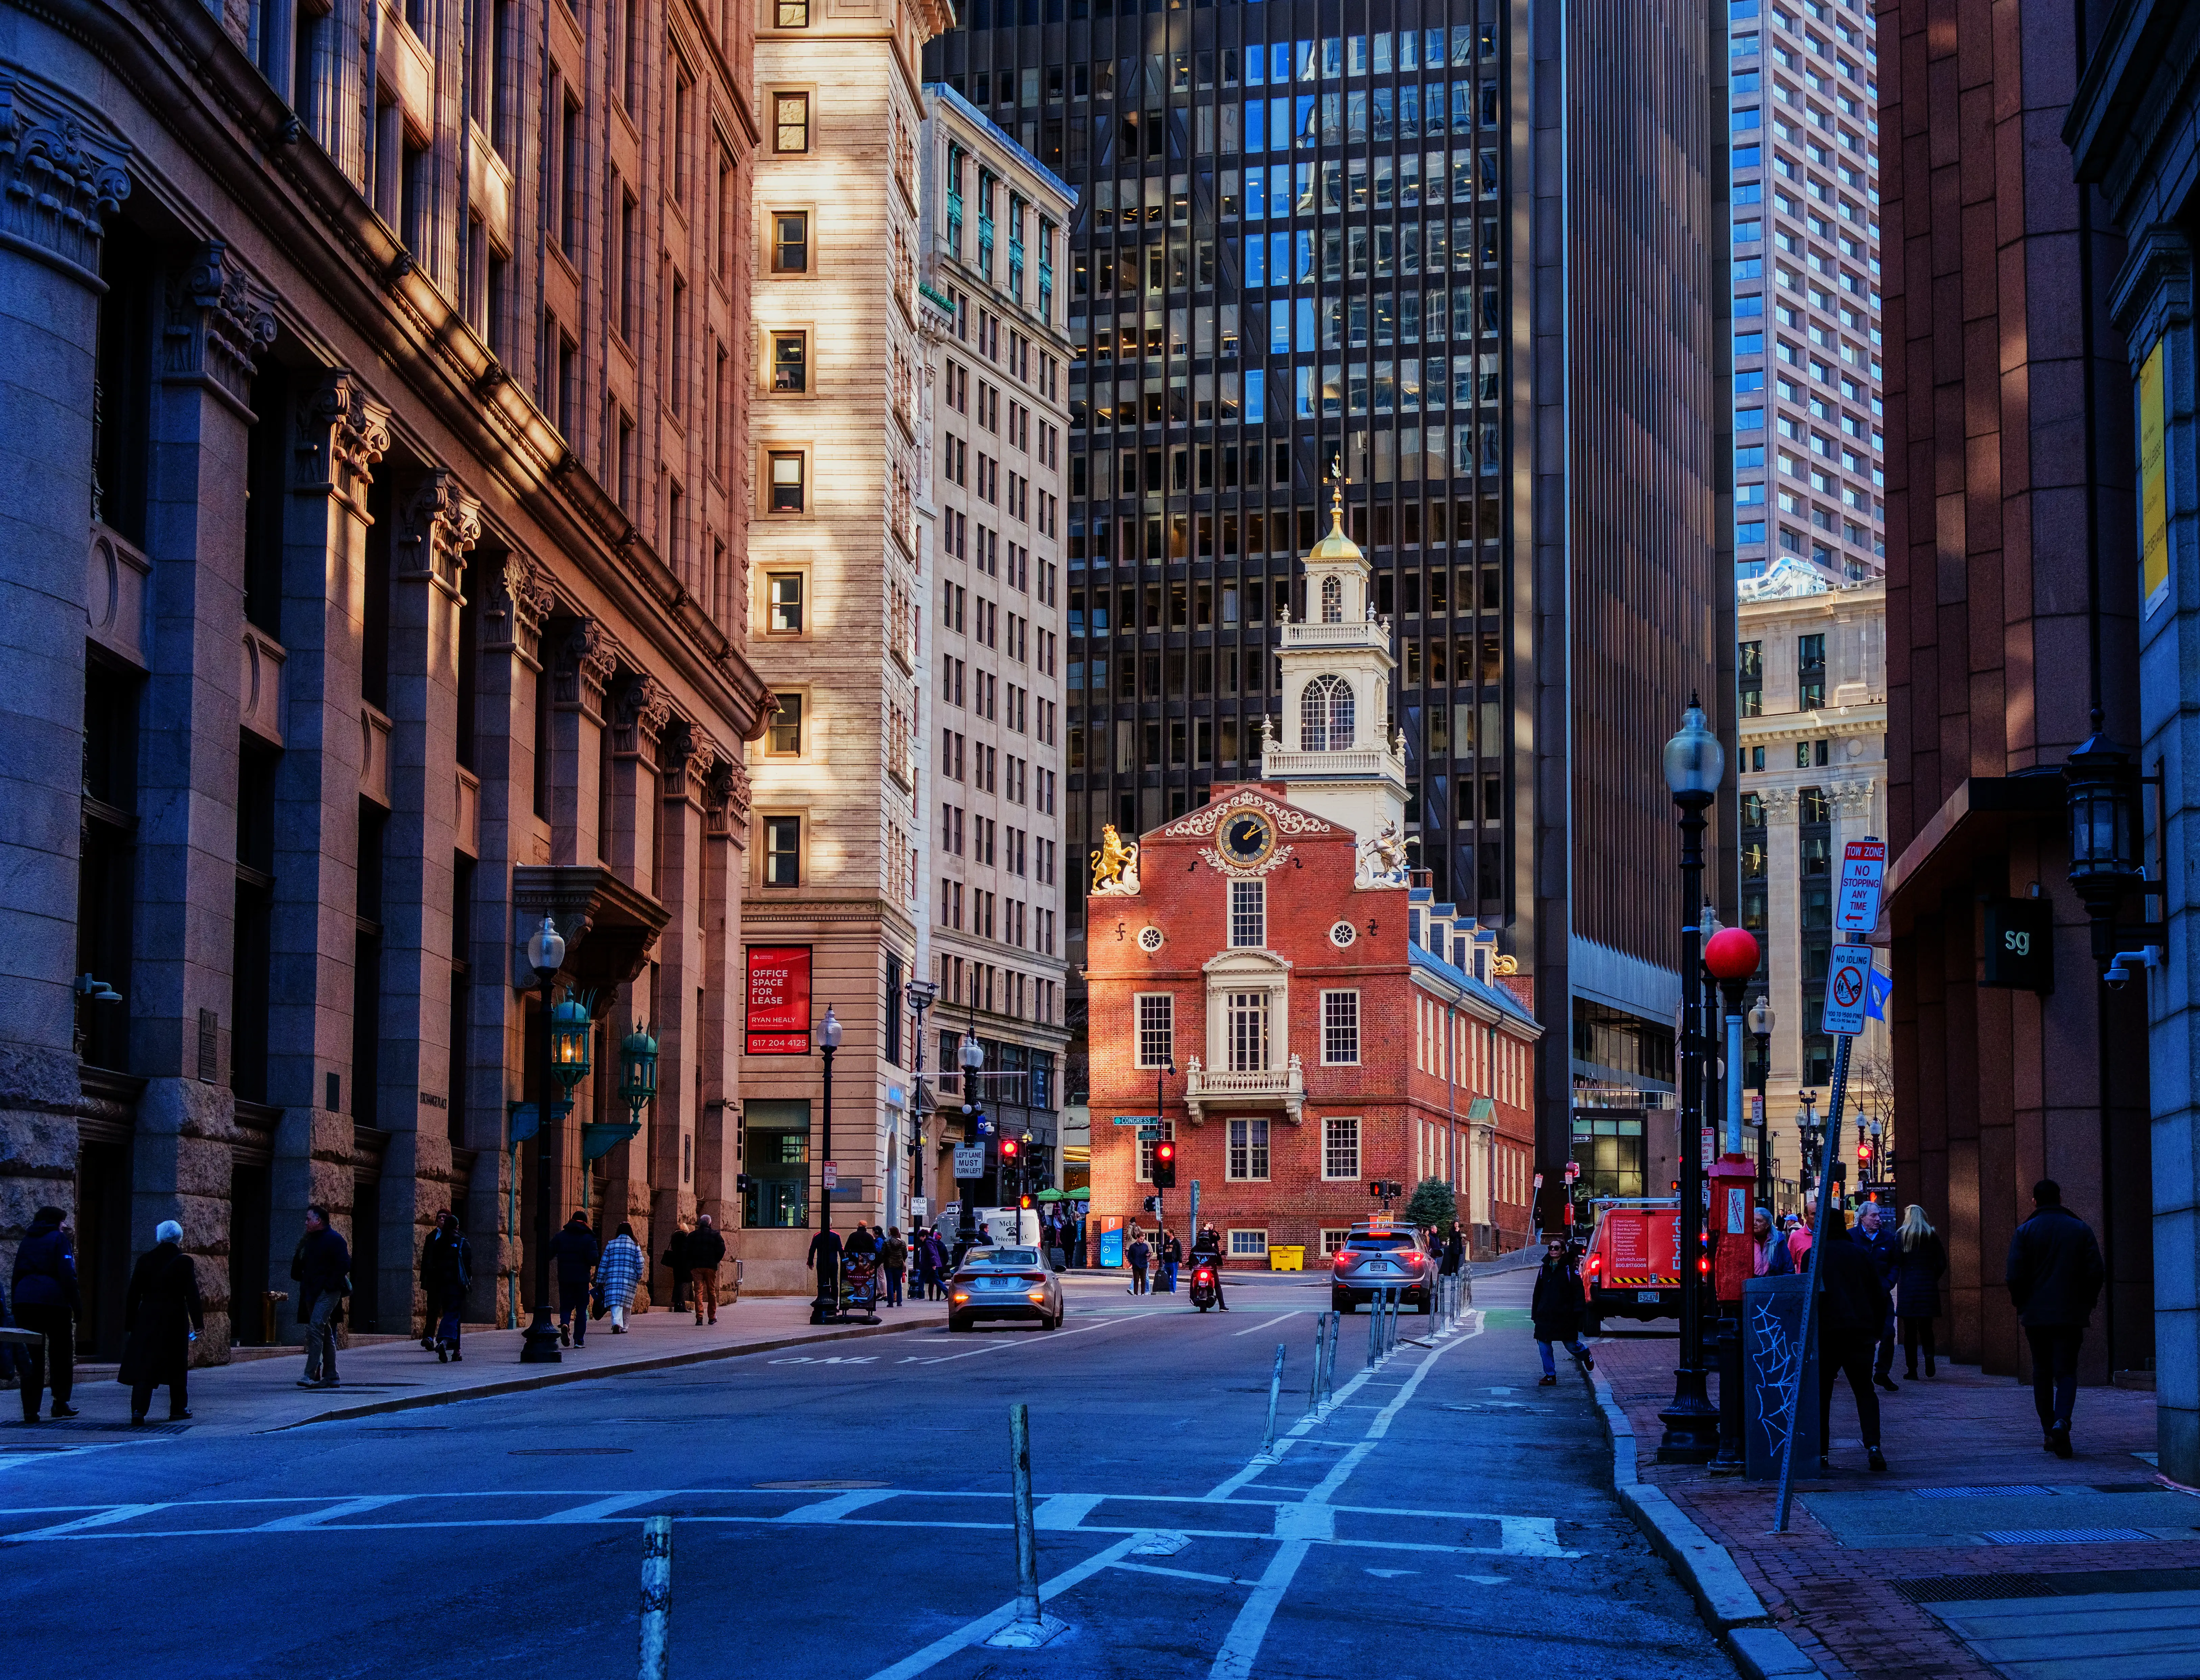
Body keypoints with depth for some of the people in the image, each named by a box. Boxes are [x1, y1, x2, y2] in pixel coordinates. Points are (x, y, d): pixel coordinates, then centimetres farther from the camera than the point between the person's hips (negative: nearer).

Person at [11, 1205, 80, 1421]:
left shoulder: (27, 1241, 18)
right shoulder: (59, 1239, 1)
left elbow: (17, 1274, 18)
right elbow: (67, 1275, -9)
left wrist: (17, 1309, 19)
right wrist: (77, 1304, -8)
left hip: (25, 1302, 5)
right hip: (54, 1301, -5)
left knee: (31, 1357, 3)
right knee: (60, 1354, 10)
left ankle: (30, 1410, -4)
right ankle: (61, 1402, 12)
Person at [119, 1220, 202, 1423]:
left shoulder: (145, 1260, 0)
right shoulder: (183, 1262, -7)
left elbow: (133, 1294, 3)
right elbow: (192, 1295, -7)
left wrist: (130, 1324, 9)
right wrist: (198, 1324, -1)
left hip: (147, 1320, 2)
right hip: (175, 1321, -2)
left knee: (143, 1366, -1)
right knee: (177, 1368, 12)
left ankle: (138, 1410, -15)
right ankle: (179, 1410, 20)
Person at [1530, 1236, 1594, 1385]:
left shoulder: (1570, 1268, -4)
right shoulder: (1545, 1269, 12)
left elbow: (1578, 1290, -6)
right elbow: (1537, 1293, 17)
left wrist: (1577, 1310, -14)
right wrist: (1535, 1313, 14)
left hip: (1565, 1316, -4)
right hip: (1545, 1316, 4)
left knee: (1571, 1345, 4)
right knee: (1544, 1345, -2)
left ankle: (1585, 1355, 37)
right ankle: (1550, 1375, 8)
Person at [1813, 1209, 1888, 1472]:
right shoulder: (1862, 1253, 8)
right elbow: (1879, 1295, 9)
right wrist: (1876, 1330, 16)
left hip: (1826, 1332, -2)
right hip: (1860, 1332, 2)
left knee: (1821, 1393, 8)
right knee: (1865, 1391, 8)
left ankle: (1822, 1453, 3)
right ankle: (1873, 1445, -12)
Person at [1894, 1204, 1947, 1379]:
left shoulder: (1902, 1235, -3)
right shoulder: (1932, 1236, 4)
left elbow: (1896, 1262, -9)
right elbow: (1942, 1263, 3)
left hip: (1907, 1286, -2)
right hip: (1928, 1287, 2)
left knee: (1910, 1329, 3)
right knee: (1926, 1326, 12)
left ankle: (1912, 1369, 0)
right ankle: (1929, 1353, -17)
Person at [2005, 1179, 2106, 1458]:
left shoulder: (2025, 1231, -2)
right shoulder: (2081, 1229, 3)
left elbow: (2015, 1276, -7)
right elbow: (2096, 1274, 0)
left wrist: (2020, 1307, 7)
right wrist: (2087, 1305, 11)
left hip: (2036, 1314, 0)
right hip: (2071, 1315, 0)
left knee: (2042, 1372, 12)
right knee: (2066, 1372, 0)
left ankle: (2049, 1431, 13)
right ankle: (2062, 1422, -24)